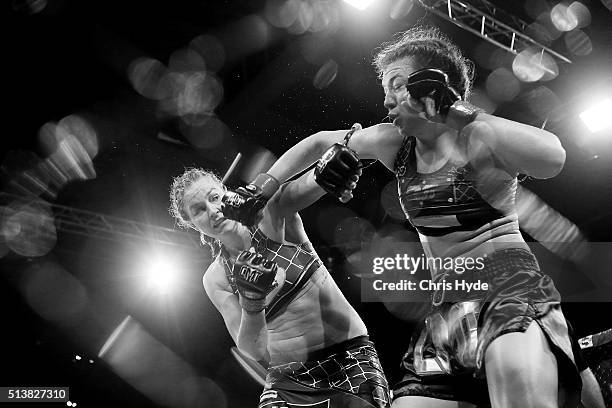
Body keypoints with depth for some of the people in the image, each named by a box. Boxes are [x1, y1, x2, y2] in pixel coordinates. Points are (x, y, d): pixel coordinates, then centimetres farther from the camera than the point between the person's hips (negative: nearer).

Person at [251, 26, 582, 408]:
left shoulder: (478, 137, -7)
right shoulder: (398, 143, 9)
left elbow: (552, 160, -28)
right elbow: (317, 142, 21)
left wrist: (459, 112, -23)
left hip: (511, 290, -5)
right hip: (446, 309, 6)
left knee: (518, 372, -38)